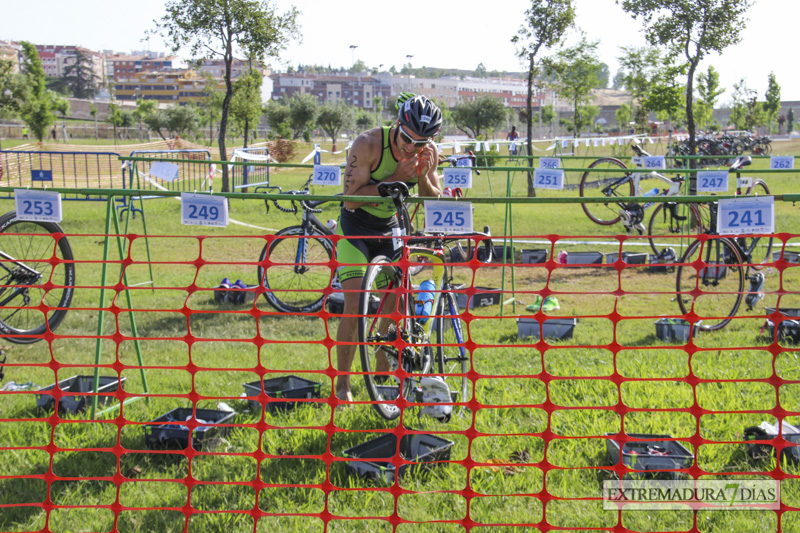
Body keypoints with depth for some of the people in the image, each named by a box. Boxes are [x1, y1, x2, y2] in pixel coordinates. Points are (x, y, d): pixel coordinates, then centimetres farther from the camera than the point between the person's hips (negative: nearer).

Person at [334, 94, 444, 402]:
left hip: (390, 229, 5)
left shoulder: (428, 151, -11)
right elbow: (351, 199, -27)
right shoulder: (369, 144, -25)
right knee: (355, 307, -15)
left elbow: (435, 201, -4)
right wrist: (395, 178, -34)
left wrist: (423, 178, -25)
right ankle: (342, 384, -2)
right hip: (355, 229, -4)